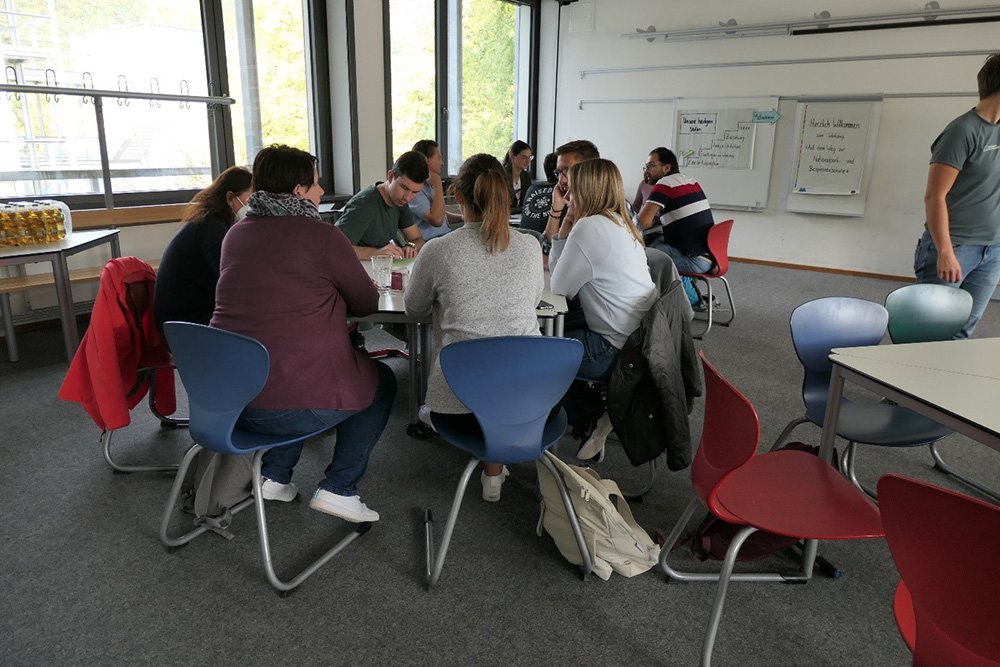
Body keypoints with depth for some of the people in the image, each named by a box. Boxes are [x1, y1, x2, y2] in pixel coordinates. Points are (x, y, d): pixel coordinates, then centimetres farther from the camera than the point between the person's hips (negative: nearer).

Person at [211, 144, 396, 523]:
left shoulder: (236, 234, 11)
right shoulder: (320, 235, -10)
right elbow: (368, 303, 1)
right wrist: (339, 296, 21)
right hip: (295, 406, -7)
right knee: (382, 381, 20)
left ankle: (273, 474, 28)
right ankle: (338, 489, 13)